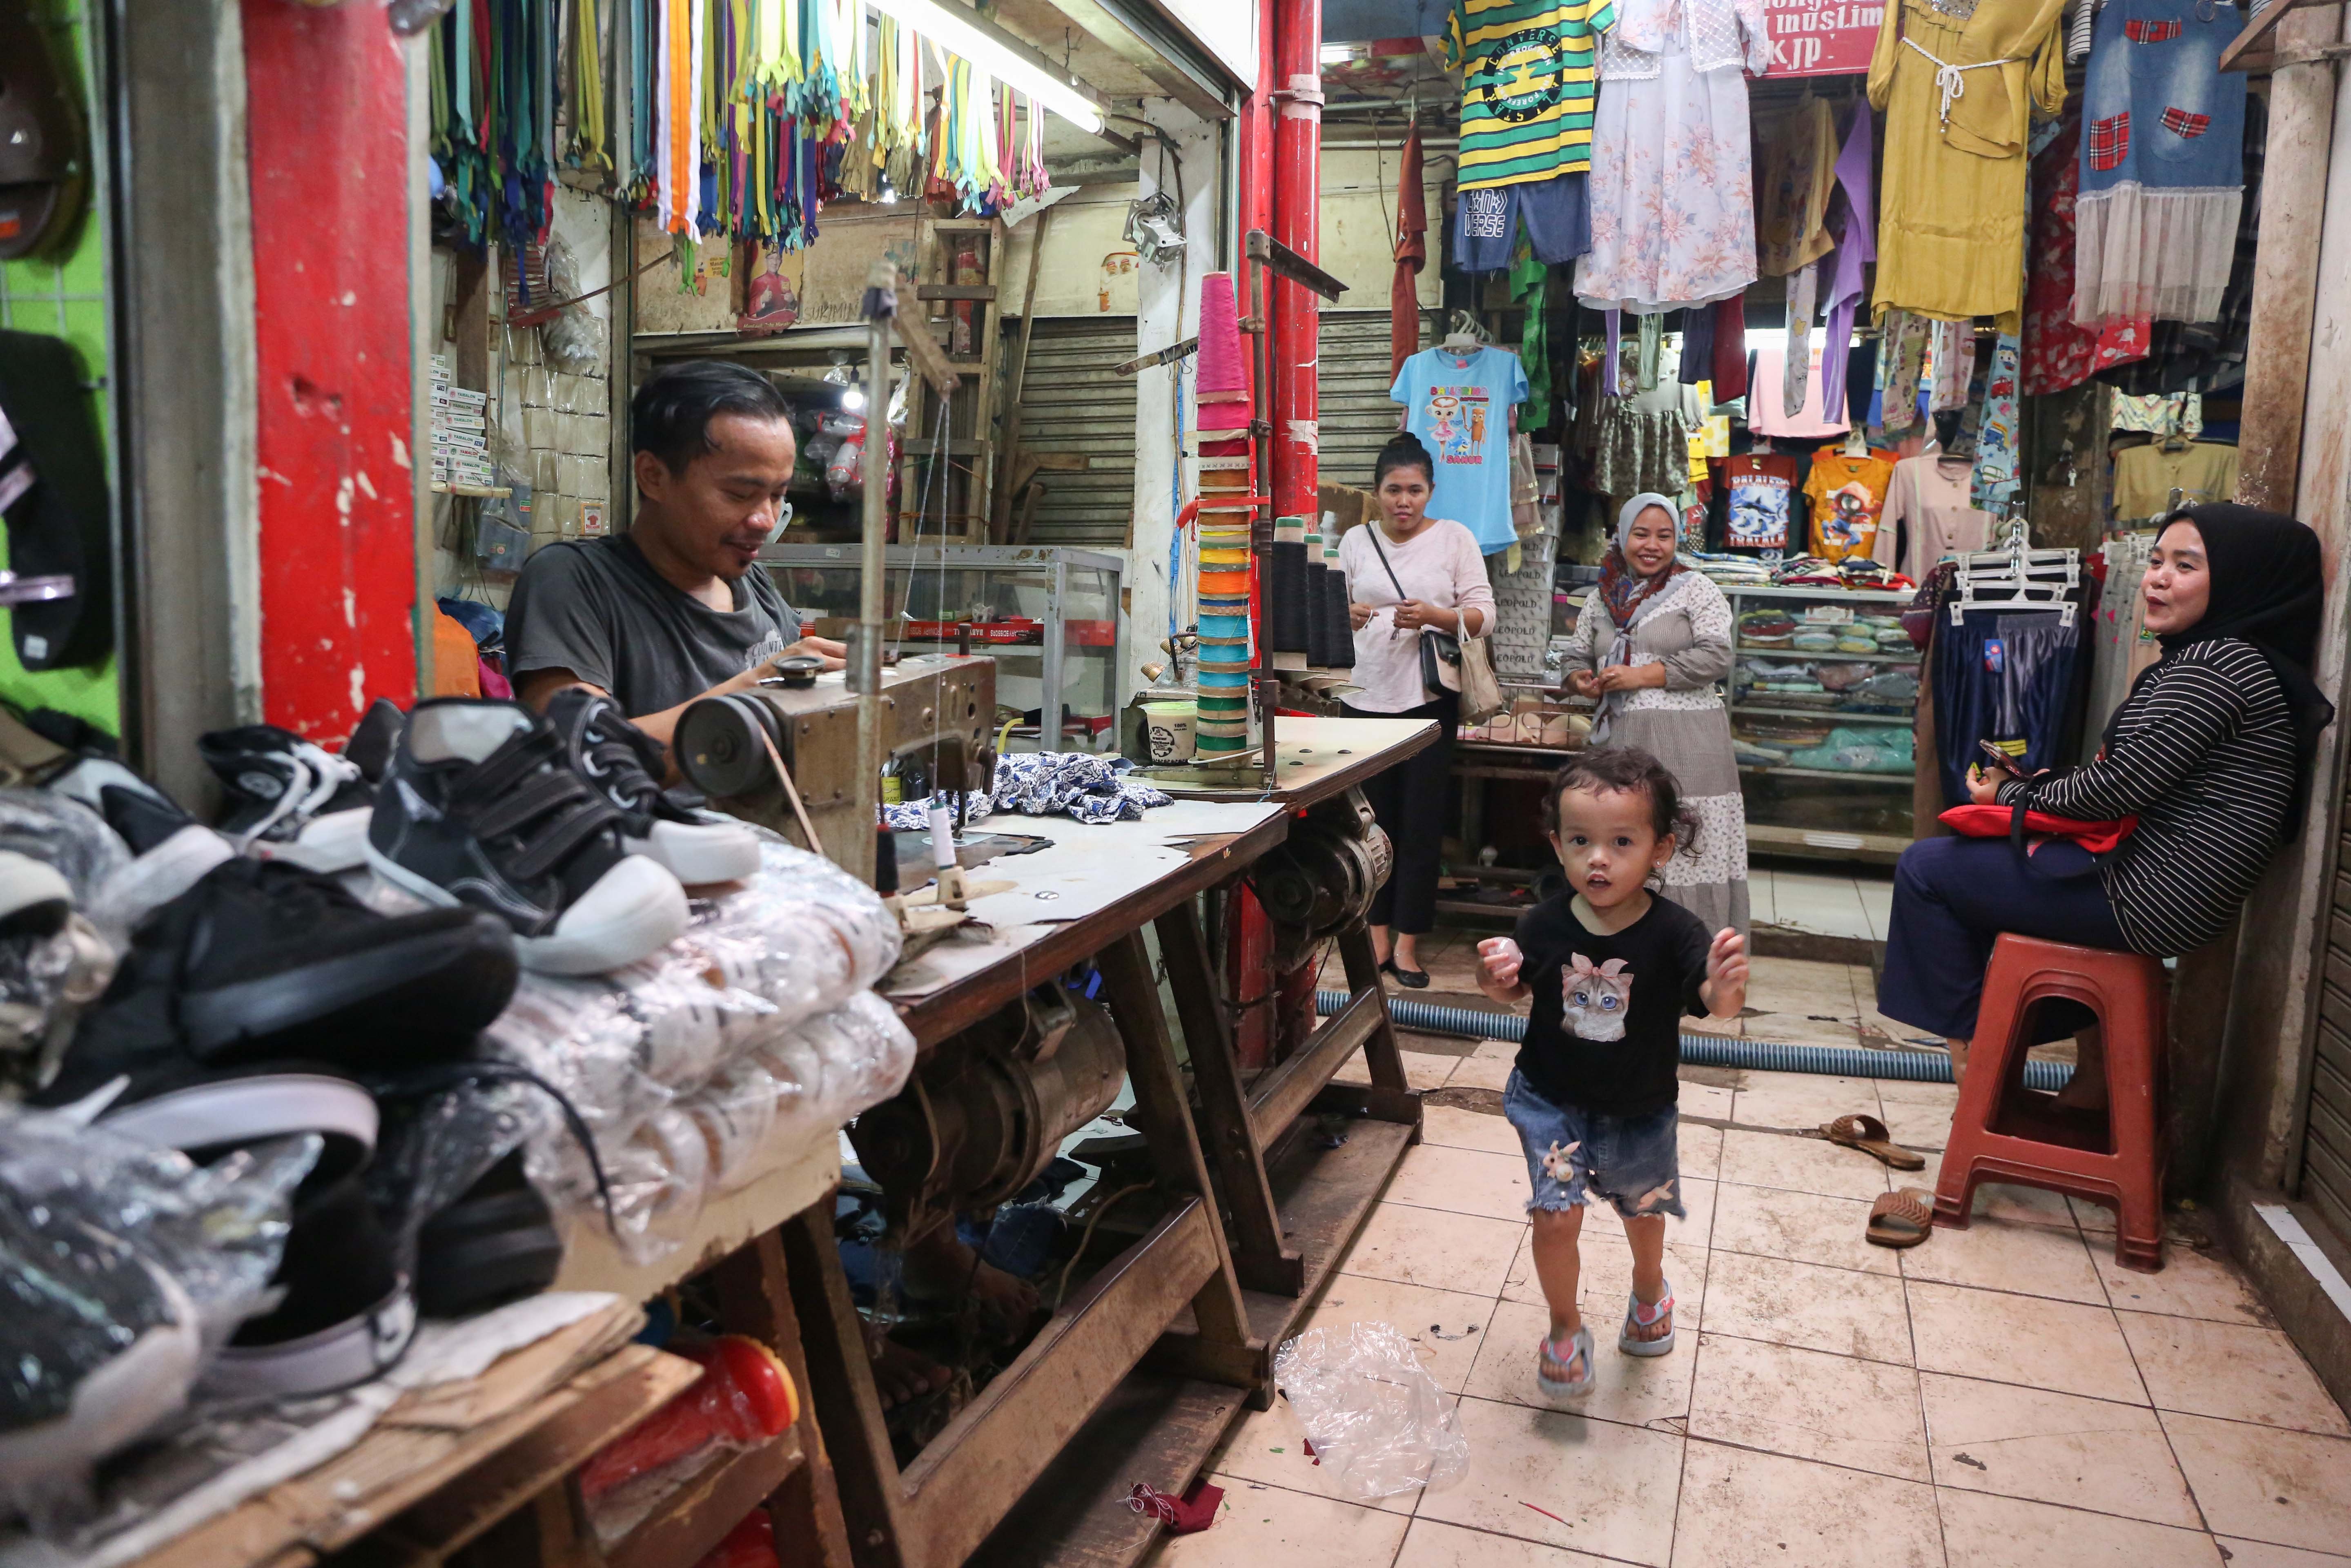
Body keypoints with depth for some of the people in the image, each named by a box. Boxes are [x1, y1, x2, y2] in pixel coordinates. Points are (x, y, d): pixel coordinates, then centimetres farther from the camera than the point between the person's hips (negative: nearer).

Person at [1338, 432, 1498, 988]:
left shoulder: (1455, 538, 1)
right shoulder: (1356, 541, 9)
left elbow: (1483, 615, -2)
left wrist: (1434, 617, -19)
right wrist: (1345, 615, -12)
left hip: (1429, 696, -2)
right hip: (1365, 695, 2)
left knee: (1422, 821, 1)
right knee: (1373, 818, 6)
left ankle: (1407, 941, 10)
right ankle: (1377, 933, 18)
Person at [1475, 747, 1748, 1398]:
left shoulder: (1674, 932, -24)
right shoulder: (1545, 924, -17)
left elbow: (1713, 1004, -32)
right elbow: (1519, 990, -1)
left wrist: (1726, 987, -54)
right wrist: (1496, 979, -23)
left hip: (1639, 1111, 1)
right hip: (1551, 1100, 0)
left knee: (1642, 1210, 24)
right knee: (1556, 1217, -8)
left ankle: (1649, 1292, 57)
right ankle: (1565, 1330, 21)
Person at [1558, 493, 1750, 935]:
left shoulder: (1696, 589, 2)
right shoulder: (1602, 598, 15)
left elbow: (1716, 657, -8)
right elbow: (1575, 658, 20)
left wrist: (1641, 676, -12)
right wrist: (1582, 681, -4)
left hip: (1685, 744, -4)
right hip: (1619, 740, 4)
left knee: (1686, 848, -7)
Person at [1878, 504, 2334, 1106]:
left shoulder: (2212, 668, -20)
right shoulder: (2232, 657, 12)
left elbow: (2120, 786, -20)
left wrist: (2013, 795, -4)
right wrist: (2040, 786, 3)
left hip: (2146, 900, -10)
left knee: (1925, 867, -3)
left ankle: (1971, 1046, 11)